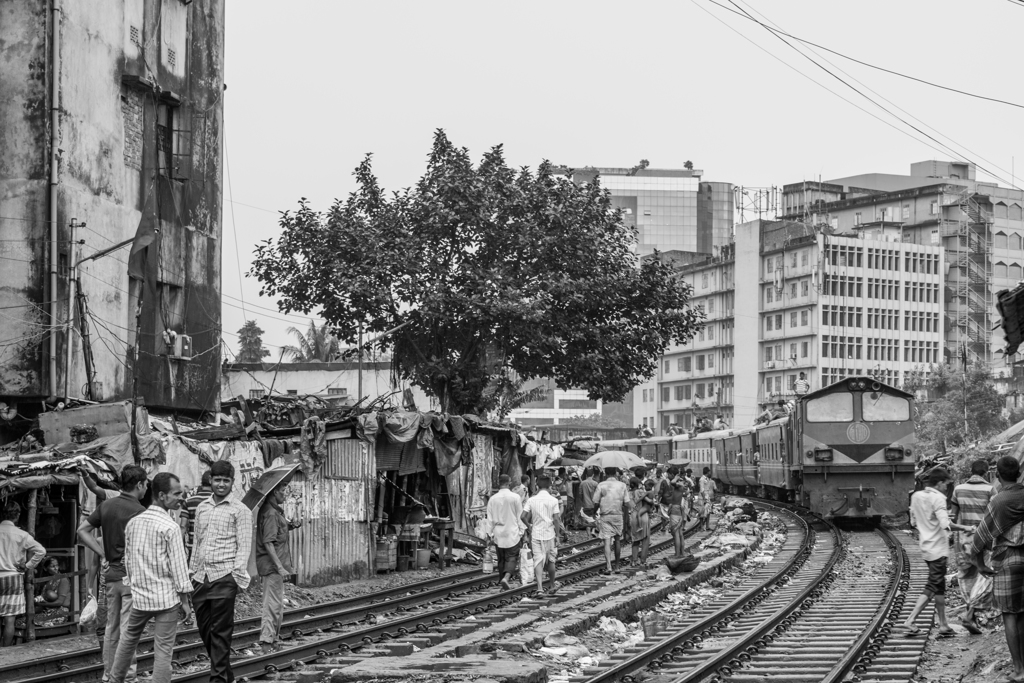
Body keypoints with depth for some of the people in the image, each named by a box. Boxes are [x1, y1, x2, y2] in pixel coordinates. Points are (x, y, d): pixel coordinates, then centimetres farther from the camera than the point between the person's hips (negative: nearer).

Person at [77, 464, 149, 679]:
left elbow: (82, 532, 6)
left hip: (111, 574, 7)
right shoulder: (139, 512, -16)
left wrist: (104, 554, 4)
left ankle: (108, 675, 22)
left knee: (111, 628, 15)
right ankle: (127, 676, 1)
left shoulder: (106, 505, 5)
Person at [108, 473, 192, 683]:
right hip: (166, 598, -6)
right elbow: (178, 565, -13)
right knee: (163, 650, -1)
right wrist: (185, 600, -6)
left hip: (139, 596, 6)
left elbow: (128, 559, 11)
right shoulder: (170, 528, -14)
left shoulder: (133, 522, 4)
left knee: (128, 640, 23)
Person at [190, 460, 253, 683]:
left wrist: (238, 577, -14)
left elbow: (243, 546, -6)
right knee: (204, 628, 10)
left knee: (220, 632, -4)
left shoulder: (240, 511, -1)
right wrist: (192, 573, 16)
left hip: (224, 577, -6)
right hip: (201, 578, 6)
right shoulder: (201, 508, 15)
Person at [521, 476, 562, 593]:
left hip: (536, 534, 1)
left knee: (538, 561, -1)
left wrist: (529, 525, 13)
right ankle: (552, 586, 30)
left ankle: (540, 587, -15)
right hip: (549, 535, -1)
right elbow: (556, 519, -10)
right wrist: (558, 535, -3)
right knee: (551, 561, 15)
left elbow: (523, 516, -5)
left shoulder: (532, 500, 0)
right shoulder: (553, 500, -7)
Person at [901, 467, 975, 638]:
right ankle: (910, 621, -12)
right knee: (932, 587, -6)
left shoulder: (916, 496, 8)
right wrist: (965, 528, -16)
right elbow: (945, 524, -26)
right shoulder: (938, 498, -16)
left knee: (940, 586, 15)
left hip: (925, 546, 9)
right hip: (937, 548, -9)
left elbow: (913, 521, 17)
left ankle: (943, 625, 19)